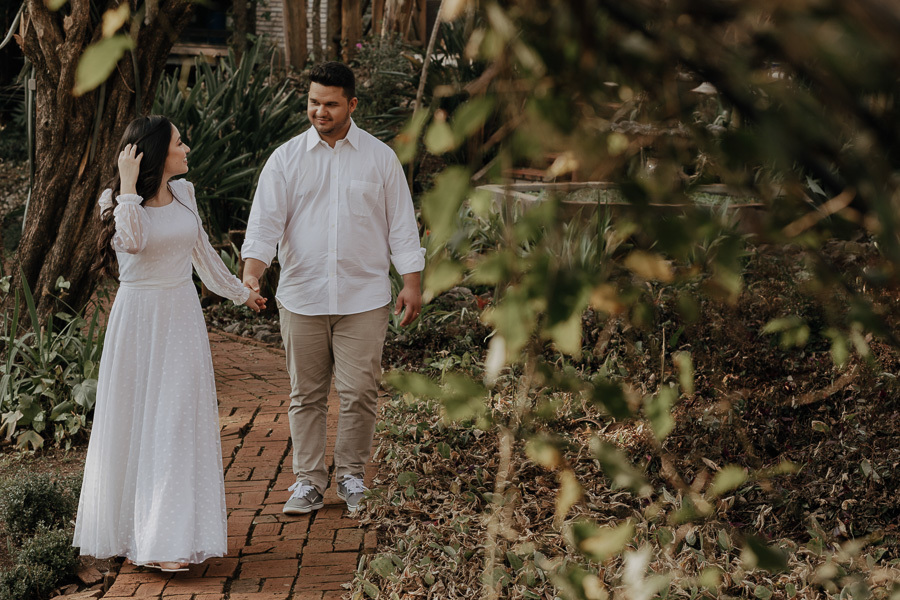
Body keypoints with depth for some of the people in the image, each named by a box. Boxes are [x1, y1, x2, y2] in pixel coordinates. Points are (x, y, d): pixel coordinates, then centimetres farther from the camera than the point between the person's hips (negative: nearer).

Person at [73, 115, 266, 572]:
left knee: (179, 422, 1)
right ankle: (130, 529, 13)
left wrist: (239, 292, 29)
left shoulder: (183, 193, 6)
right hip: (138, 318, -4)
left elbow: (202, 251, 20)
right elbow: (132, 242, -29)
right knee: (134, 422, 2)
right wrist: (127, 185, -25)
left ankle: (168, 538, 5)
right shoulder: (118, 202, -8)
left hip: (182, 316, 4)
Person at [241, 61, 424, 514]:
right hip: (301, 298, 1)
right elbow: (265, 220, -2)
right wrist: (251, 272, -18)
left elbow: (401, 223, 7)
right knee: (306, 394, 6)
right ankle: (309, 480, 17)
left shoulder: (380, 157, 5)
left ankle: (351, 474, 16)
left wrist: (412, 283, 2)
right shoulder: (285, 159, 4)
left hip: (364, 299, -1)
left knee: (358, 393, -1)